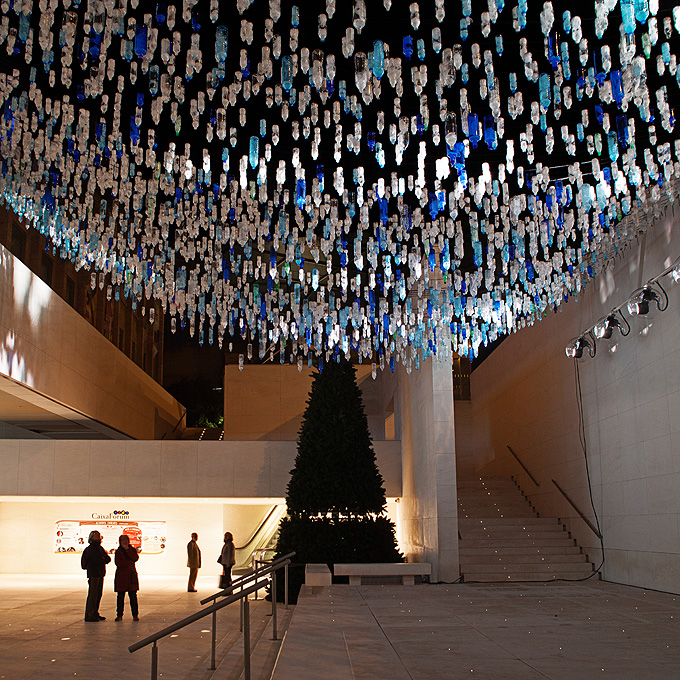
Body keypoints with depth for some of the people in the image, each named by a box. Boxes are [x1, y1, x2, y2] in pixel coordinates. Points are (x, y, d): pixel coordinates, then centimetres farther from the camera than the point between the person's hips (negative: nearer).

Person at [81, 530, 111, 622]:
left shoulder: (100, 548, 18)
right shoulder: (90, 549, -9)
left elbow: (108, 558, 11)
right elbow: (97, 560, -20)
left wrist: (104, 559, -9)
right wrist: (104, 560, -3)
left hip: (100, 574, 9)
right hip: (93, 574, -9)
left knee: (98, 594, 11)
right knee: (93, 594, -9)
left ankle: (95, 614, 19)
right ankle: (89, 615, -6)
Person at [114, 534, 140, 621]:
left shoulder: (132, 550, 11)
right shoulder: (118, 551, 5)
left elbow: (135, 558, -8)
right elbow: (118, 563, -8)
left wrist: (127, 549, -10)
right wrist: (129, 562, -7)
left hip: (132, 575, 1)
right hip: (121, 576, -1)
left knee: (133, 596, -2)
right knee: (120, 596, -1)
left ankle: (135, 615, 1)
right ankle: (119, 615, 7)